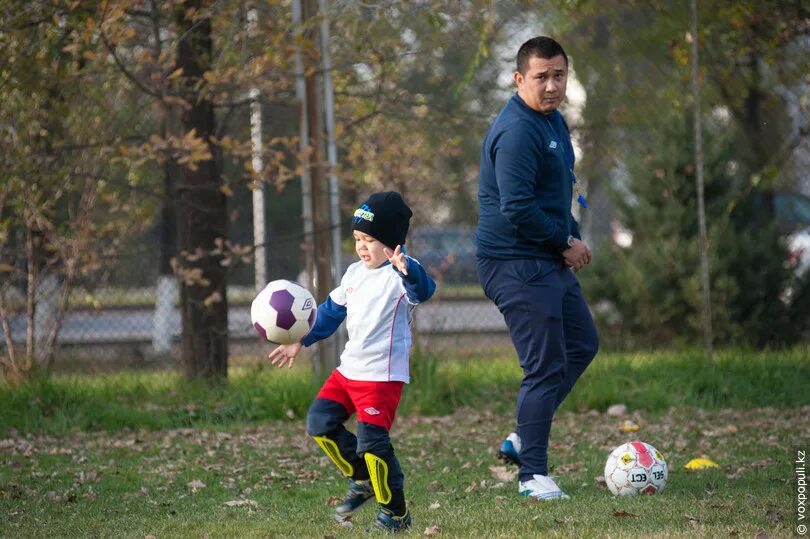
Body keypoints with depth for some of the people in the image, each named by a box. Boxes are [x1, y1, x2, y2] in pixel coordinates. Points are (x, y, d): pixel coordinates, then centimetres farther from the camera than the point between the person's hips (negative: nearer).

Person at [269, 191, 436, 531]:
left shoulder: (399, 276, -13)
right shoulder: (355, 273, 13)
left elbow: (423, 289, -36)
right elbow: (331, 311, 24)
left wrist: (407, 270, -57)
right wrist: (301, 342, 23)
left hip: (383, 375, -9)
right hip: (348, 369, 9)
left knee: (371, 441, -14)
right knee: (319, 423, 7)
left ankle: (395, 512, 2)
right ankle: (361, 480, 24)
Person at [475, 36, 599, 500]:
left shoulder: (553, 121, 13)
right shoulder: (517, 131, -20)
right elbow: (517, 208, -26)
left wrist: (573, 236, 8)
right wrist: (565, 243, -14)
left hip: (551, 260, 10)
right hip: (517, 265, -10)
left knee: (583, 345, 19)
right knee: (547, 367, -9)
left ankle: (524, 438, 25)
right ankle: (533, 474, 0)